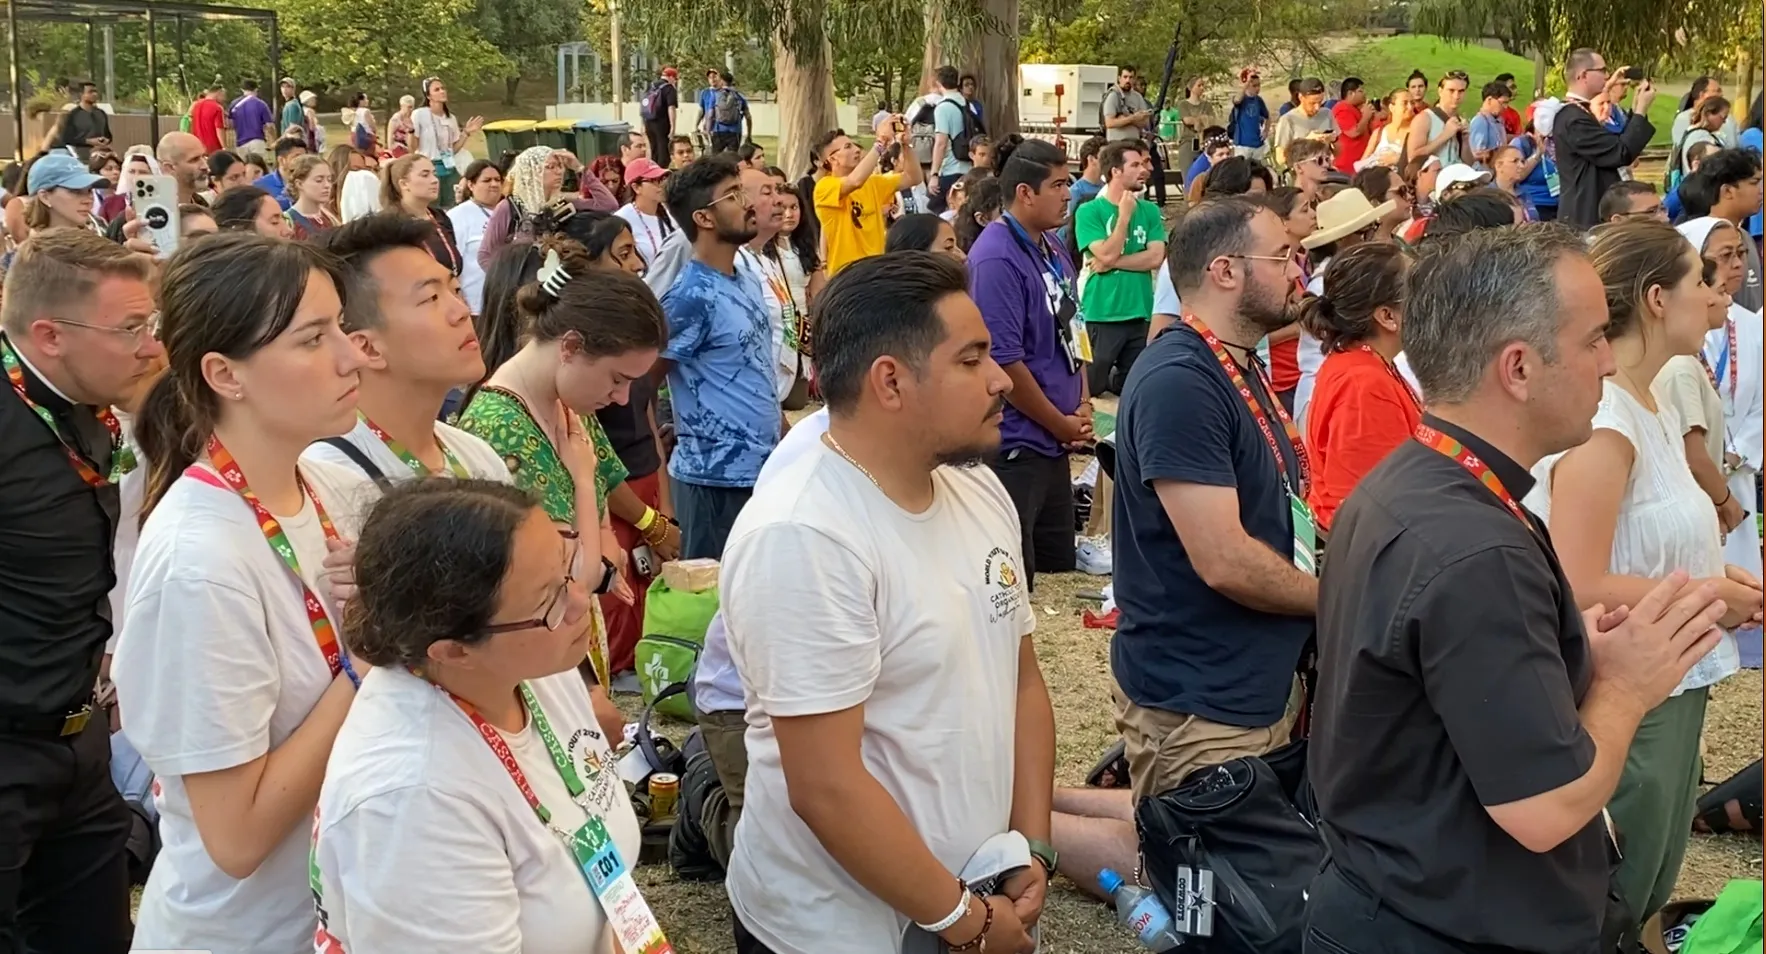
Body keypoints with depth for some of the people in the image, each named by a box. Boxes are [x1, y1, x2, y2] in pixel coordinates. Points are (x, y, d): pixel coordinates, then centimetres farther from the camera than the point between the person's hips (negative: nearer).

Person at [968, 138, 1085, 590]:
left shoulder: (1054, 249, 9)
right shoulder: (997, 258, -19)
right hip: (1014, 445, -9)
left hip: (1054, 441, 9)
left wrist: (1083, 406, 5)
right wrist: (1063, 425, -12)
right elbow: (1003, 361, -22)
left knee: (1059, 567, 19)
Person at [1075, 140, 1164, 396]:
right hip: (1101, 315, -4)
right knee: (1089, 387, 3)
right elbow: (1107, 254, -15)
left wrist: (1113, 263, -12)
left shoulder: (1150, 211, 7)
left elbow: (1156, 257, -4)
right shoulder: (1089, 212, -5)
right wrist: (1124, 214, -11)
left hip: (1141, 314, 4)